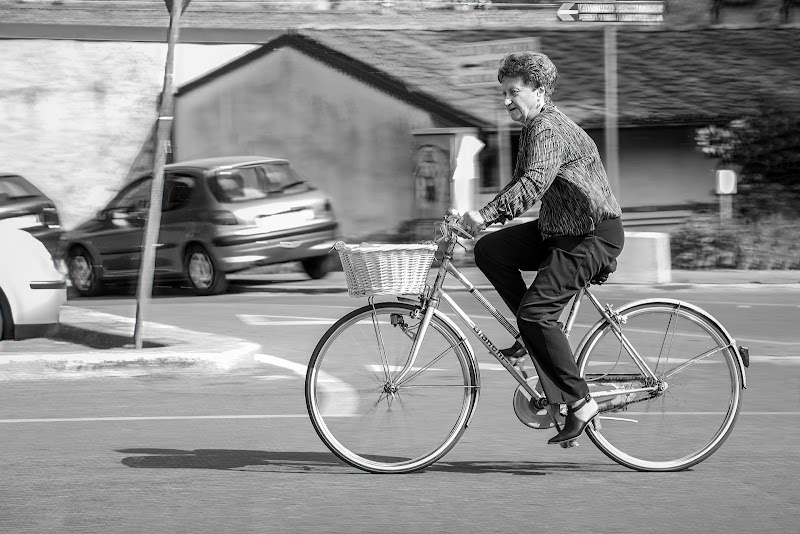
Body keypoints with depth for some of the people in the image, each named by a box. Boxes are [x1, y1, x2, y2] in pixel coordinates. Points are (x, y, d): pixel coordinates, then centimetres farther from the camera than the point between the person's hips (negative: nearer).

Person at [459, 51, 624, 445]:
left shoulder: (550, 129, -20)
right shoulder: (533, 128, 12)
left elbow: (534, 184, -34)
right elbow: (520, 182, 20)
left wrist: (486, 215, -39)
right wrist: (482, 217, 9)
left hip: (594, 235, -10)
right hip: (558, 229, 10)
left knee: (536, 311, -18)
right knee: (490, 250, -2)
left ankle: (579, 403, -12)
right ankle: (534, 335, 7)